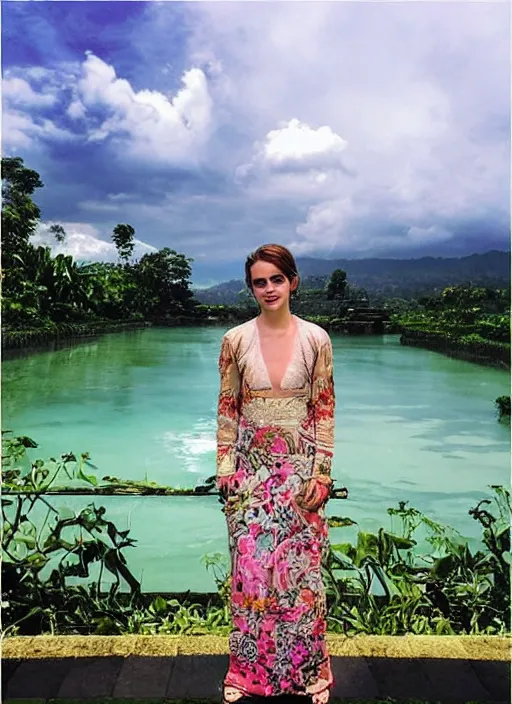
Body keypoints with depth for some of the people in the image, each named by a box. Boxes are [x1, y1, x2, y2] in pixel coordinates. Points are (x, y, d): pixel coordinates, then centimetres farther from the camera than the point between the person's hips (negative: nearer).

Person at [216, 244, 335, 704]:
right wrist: (226, 471, -1)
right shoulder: (236, 340, -2)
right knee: (250, 566, 8)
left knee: (301, 567, 8)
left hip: (300, 467, 0)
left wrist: (321, 473, -5)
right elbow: (227, 410, 2)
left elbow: (324, 411, -1)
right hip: (252, 467, 1)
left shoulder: (315, 339, -4)